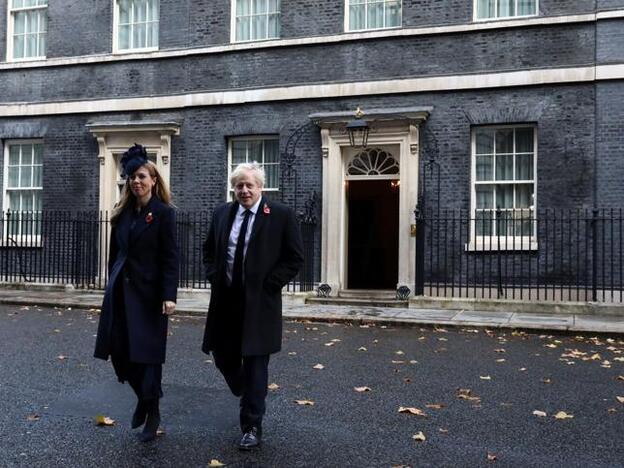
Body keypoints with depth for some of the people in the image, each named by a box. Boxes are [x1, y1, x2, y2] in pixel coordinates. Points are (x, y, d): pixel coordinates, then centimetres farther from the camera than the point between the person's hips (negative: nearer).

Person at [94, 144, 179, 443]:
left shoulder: (163, 213, -6)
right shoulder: (123, 212, 10)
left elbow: (170, 258, -11)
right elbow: (115, 253, 14)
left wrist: (169, 296, -18)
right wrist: (112, 284, 12)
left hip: (148, 292, -5)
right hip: (120, 290, 6)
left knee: (148, 352, 1)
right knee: (119, 351, 7)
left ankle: (152, 412, 17)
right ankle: (144, 396, 31)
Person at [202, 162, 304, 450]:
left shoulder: (281, 215, -6)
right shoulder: (222, 213, 8)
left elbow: (295, 258, -5)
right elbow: (209, 250, 20)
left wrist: (269, 285, -11)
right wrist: (214, 277, 5)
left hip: (259, 302, -5)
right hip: (225, 299, 5)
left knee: (255, 363, 0)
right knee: (223, 355, 12)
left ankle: (252, 426, 13)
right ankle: (250, 396, 42)